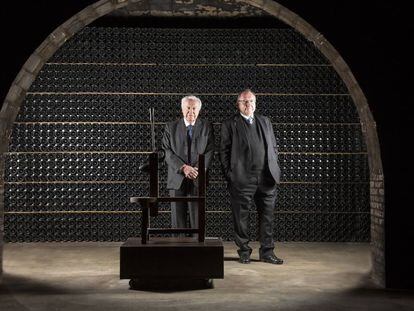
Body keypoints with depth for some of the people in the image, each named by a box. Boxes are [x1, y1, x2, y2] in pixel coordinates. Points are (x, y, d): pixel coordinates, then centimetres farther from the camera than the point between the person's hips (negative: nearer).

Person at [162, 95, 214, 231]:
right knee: (177, 216, 3)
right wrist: (183, 167, -15)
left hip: (198, 179, 0)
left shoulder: (206, 127, 8)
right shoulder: (171, 127, 8)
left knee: (197, 216, 0)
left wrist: (198, 169, -15)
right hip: (177, 179, 1)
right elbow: (167, 152, -1)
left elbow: (209, 151, 1)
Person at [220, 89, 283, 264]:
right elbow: (224, 151, -1)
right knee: (241, 218, 4)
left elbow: (274, 147, 20)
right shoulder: (229, 125, 3)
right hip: (241, 179, -4)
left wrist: (273, 168, 11)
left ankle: (267, 252, 18)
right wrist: (229, 175, -7)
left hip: (266, 178, 4)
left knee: (267, 216, 7)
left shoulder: (265, 122, 17)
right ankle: (244, 251, 17)